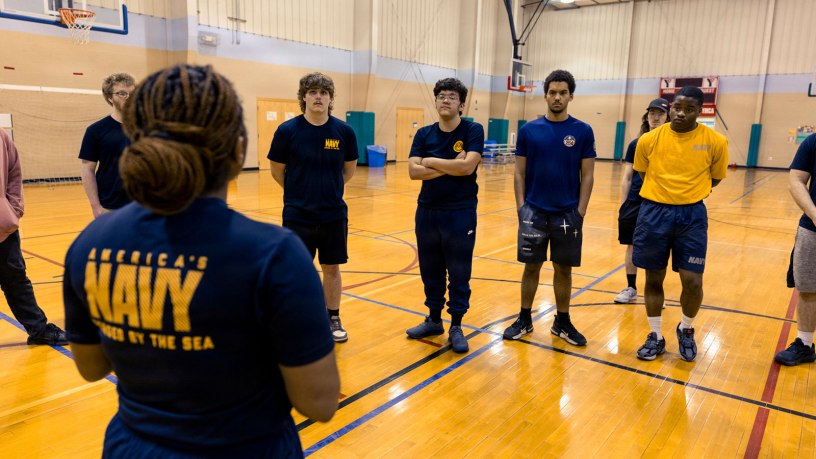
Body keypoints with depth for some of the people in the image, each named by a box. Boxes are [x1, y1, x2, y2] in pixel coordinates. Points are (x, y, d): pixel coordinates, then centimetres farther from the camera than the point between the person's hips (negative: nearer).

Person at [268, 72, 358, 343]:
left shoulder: (343, 131, -4)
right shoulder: (287, 130, -9)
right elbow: (277, 171, 2)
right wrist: (299, 193, 10)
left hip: (334, 214, 2)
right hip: (297, 215, -2)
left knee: (332, 268, 12)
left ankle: (333, 319, 29)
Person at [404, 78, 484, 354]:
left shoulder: (473, 130, -5)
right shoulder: (424, 134, 4)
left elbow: (467, 167, -20)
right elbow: (413, 171, -8)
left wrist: (431, 161, -10)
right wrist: (450, 167, -15)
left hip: (461, 213, -4)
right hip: (427, 212, 4)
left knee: (459, 273, 5)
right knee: (430, 271, 13)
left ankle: (456, 327, 19)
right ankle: (434, 320, 30)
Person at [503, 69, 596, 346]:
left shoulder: (583, 132, -1)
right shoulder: (528, 130, 1)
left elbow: (587, 176, 0)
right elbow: (520, 173, 3)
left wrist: (580, 213, -6)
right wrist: (521, 208, -5)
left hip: (567, 214, 0)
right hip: (534, 212, 0)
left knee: (563, 269, 10)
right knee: (531, 267, 9)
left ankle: (562, 322, 26)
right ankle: (524, 320, 23)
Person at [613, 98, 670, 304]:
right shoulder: (636, 144, 4)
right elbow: (626, 178, 6)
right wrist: (623, 205, 1)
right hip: (634, 202, 2)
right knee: (632, 246, 8)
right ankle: (631, 289, 22)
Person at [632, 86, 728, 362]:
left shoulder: (716, 142, -4)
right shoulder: (649, 140, -3)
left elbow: (715, 178, 10)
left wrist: (689, 193, 9)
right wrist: (663, 194, 9)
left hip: (692, 215, 0)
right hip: (654, 212, 1)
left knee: (693, 281, -2)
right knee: (654, 279, 8)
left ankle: (686, 331, 27)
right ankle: (655, 337, 25)